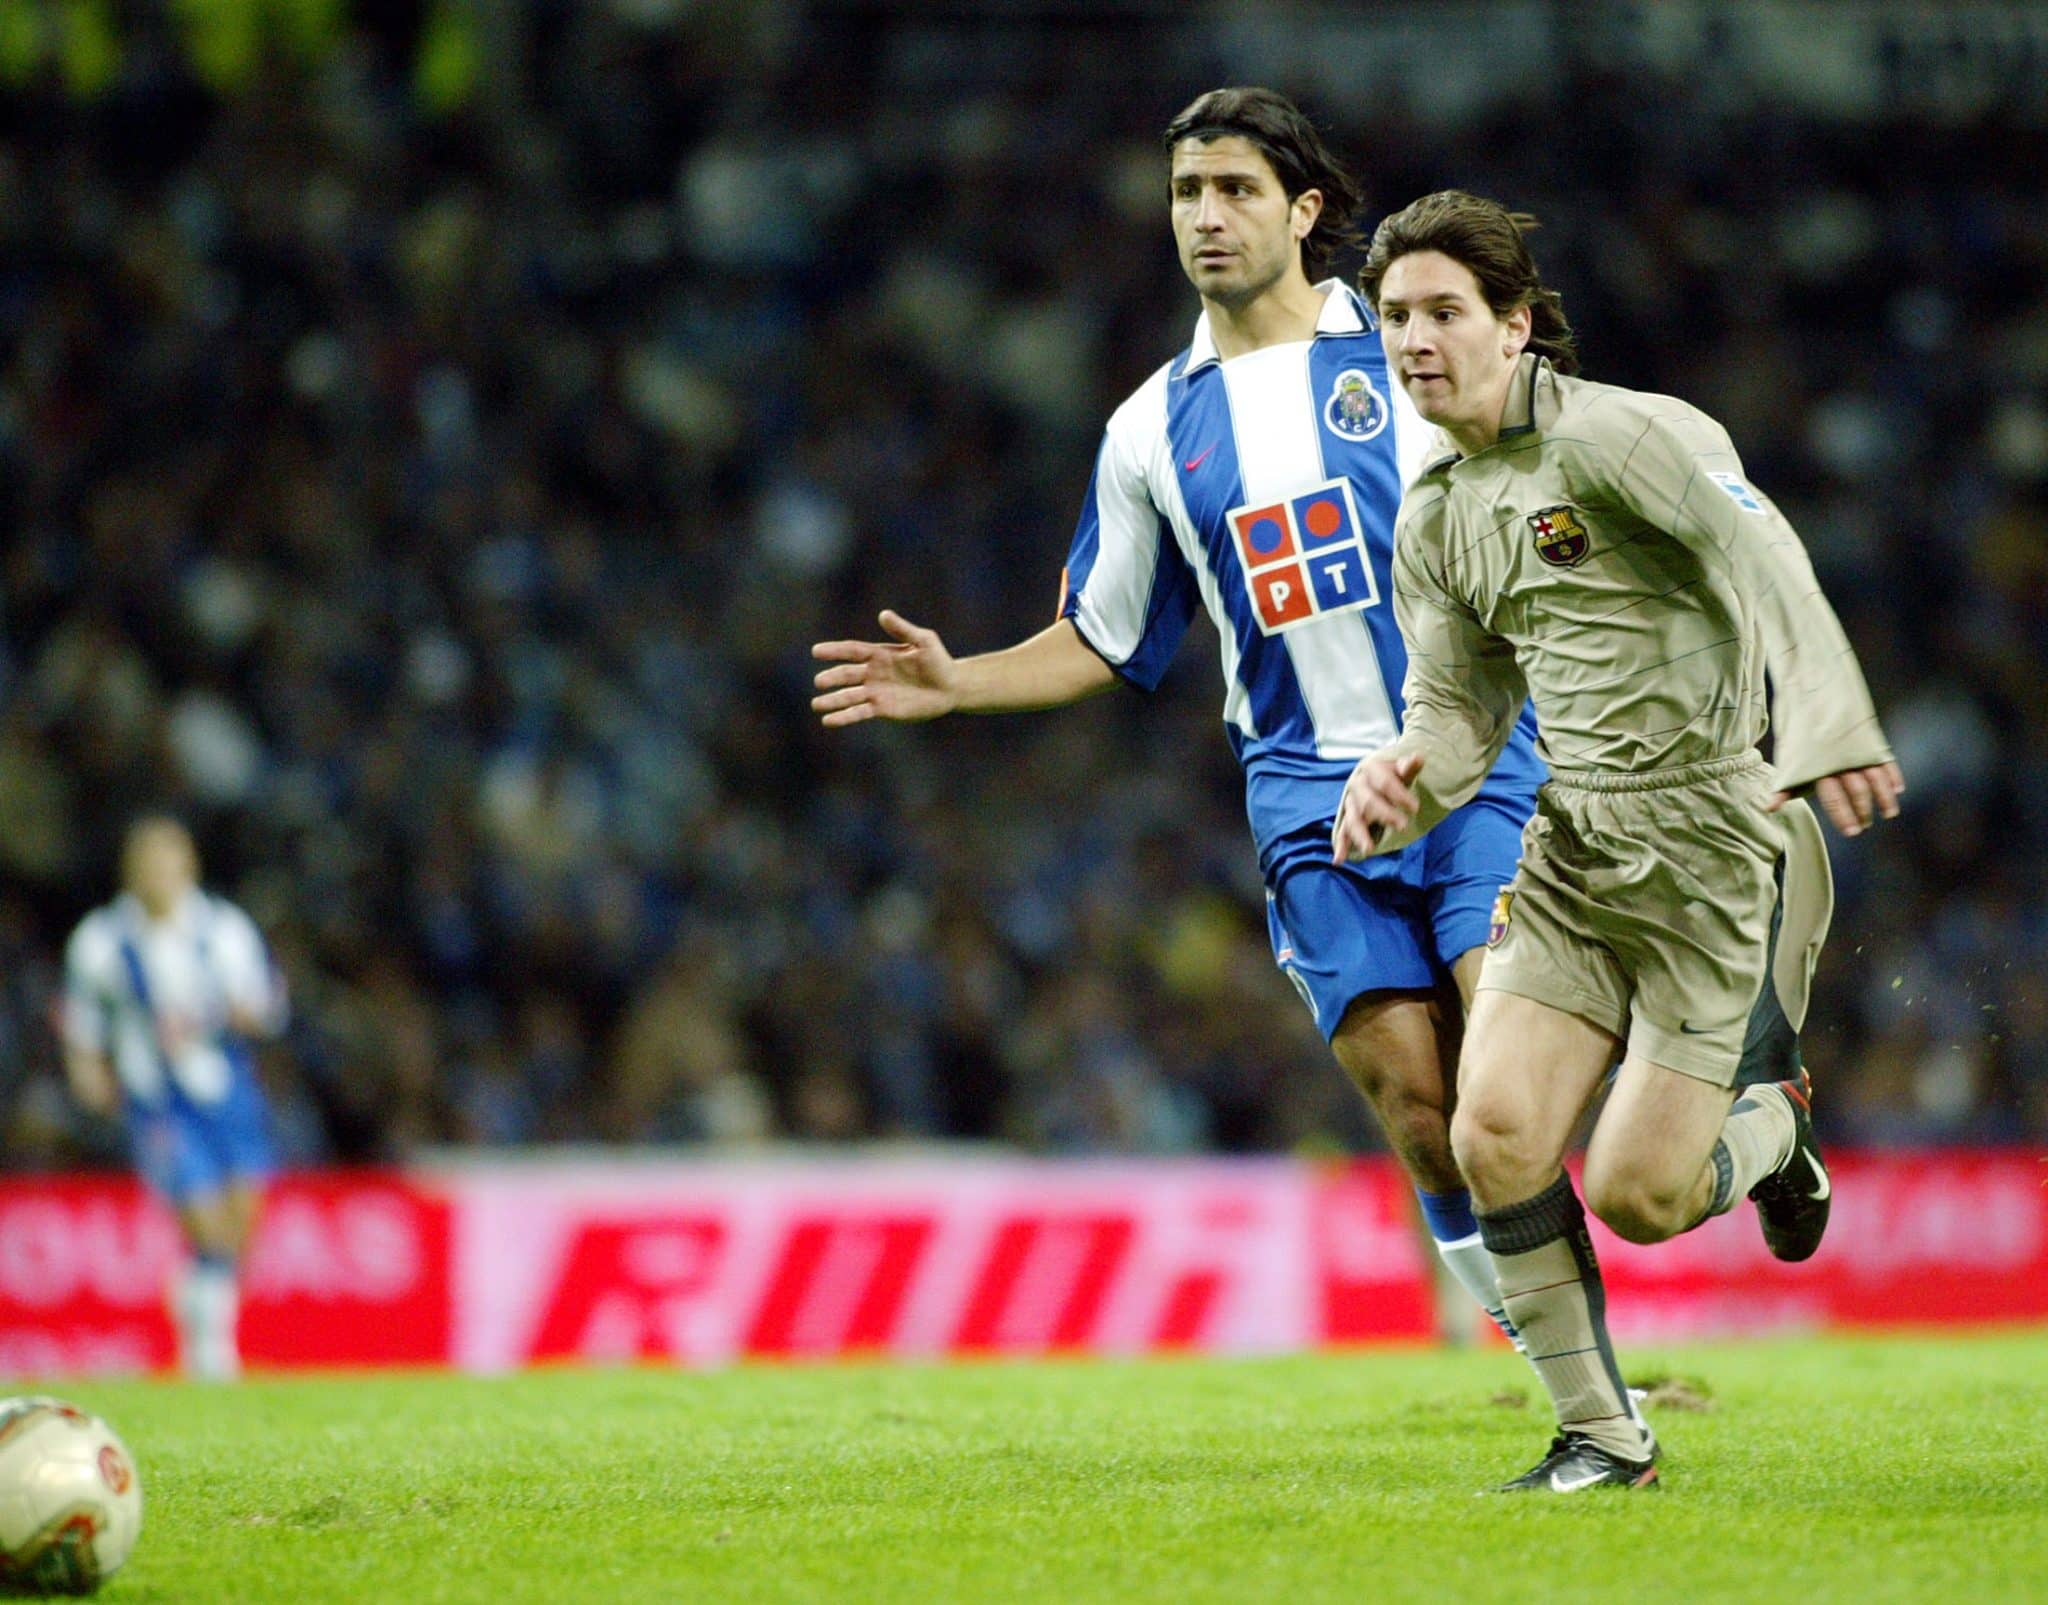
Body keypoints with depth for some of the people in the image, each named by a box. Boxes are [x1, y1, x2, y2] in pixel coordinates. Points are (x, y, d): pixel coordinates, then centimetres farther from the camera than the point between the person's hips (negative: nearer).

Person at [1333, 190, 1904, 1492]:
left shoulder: (1617, 436, -13)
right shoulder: (1436, 519, 12)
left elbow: (1765, 567, -26)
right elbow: (1461, 713, 19)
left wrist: (1823, 731, -43)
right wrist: (1401, 785, -5)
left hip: (1721, 846, -7)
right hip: (1576, 854, 7)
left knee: (1638, 1196, -9)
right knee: (1496, 1135, -11)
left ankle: (1772, 1129, 27)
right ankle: (1599, 1435, 5)